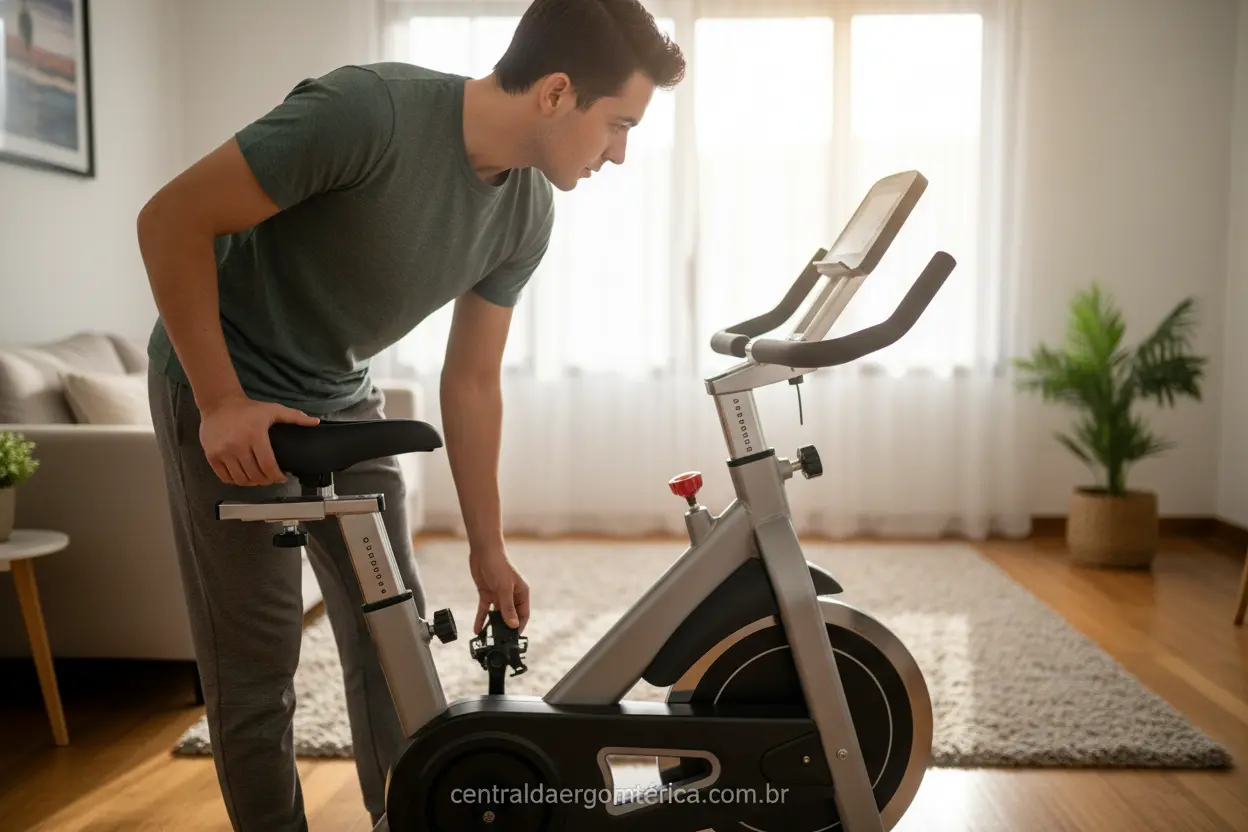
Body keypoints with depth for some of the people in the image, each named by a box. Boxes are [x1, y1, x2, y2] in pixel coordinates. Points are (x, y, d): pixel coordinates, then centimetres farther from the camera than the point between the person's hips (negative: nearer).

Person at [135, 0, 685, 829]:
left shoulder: (527, 212, -8)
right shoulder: (368, 110, -29)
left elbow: (472, 380, -1)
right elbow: (172, 219, -22)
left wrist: (488, 548, 2)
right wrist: (222, 402, -24)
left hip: (343, 400, 6)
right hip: (226, 393, -6)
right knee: (257, 666, -1)